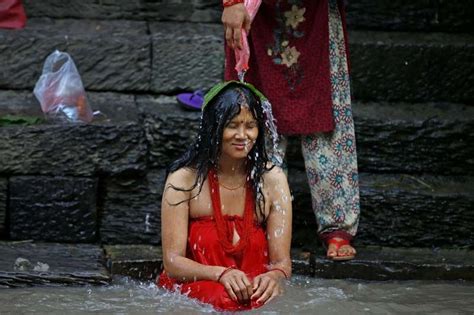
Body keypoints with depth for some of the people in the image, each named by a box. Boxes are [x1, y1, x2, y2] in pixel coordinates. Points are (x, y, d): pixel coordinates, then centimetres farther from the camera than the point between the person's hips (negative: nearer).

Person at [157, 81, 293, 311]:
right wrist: (221, 274, -25)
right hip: (196, 290, -2)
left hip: (256, 293, 2)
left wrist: (274, 276, -24)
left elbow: (282, 262, 1)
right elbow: (173, 261, -7)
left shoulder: (272, 180, 4)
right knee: (223, 297, -36)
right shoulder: (184, 179, -3)